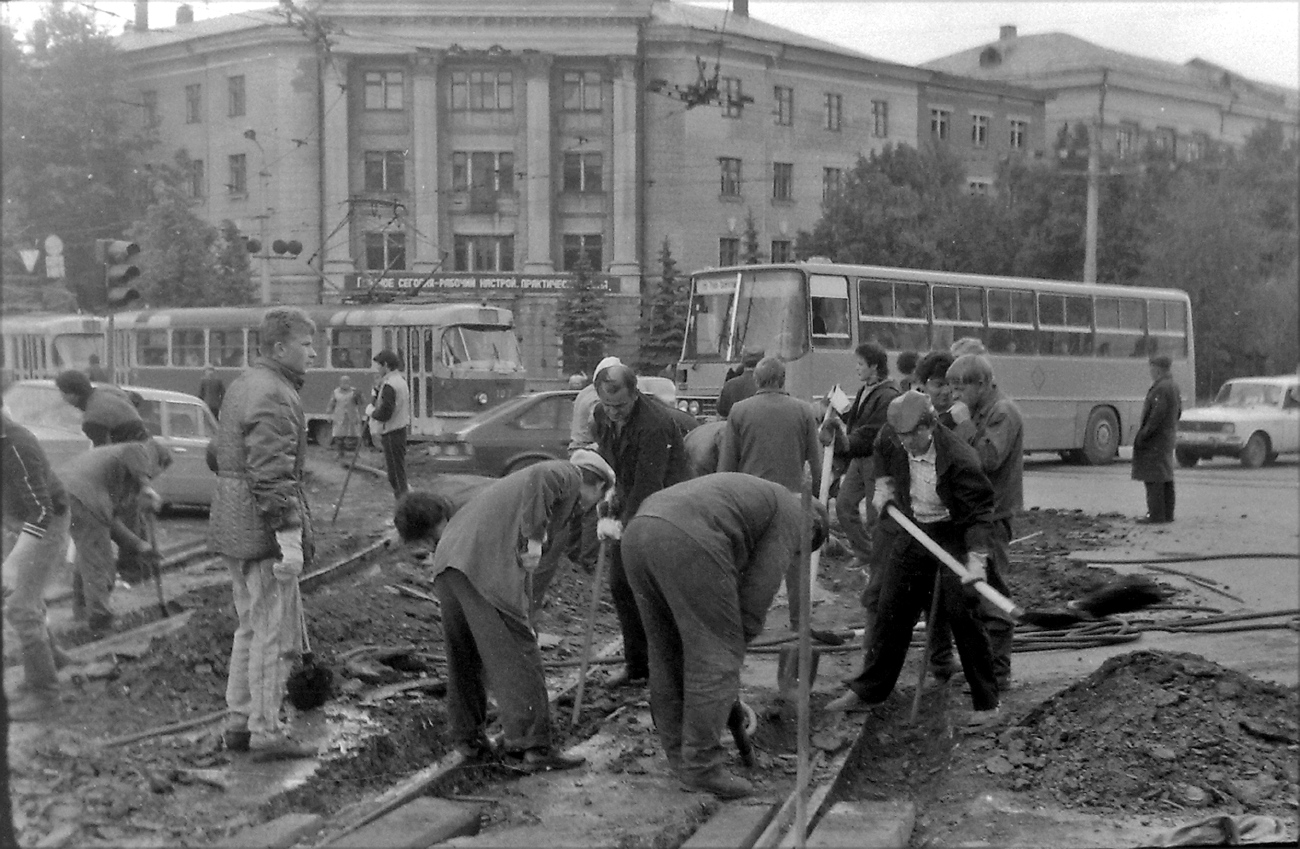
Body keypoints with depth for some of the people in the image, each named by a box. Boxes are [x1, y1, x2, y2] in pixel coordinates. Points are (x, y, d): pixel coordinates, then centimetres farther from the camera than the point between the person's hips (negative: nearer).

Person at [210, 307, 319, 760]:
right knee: (277, 633, -3)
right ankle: (266, 731, 1)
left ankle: (239, 723, 21)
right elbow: (272, 475, -24)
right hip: (263, 532, -10)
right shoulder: (274, 397, -17)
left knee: (252, 628, 16)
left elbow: (221, 455, 21)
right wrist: (290, 538, -25)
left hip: (234, 530, 10)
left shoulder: (242, 386, 15)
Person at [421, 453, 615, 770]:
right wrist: (535, 540, -13)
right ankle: (530, 746, -10)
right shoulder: (568, 474, 9)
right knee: (516, 652, -7)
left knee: (465, 655, 19)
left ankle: (469, 737, 29)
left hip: (449, 564, 9)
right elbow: (538, 478, -12)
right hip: (487, 565, -9)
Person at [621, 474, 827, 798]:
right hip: (686, 544, -8)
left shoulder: (744, 494, 40)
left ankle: (680, 755, 26)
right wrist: (739, 641, 17)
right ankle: (701, 766, 5)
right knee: (716, 655, 3)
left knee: (668, 652, 19)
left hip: (638, 535, 8)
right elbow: (760, 584, 8)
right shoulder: (791, 518, 17)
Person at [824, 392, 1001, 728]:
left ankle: (986, 703, 7)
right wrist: (883, 483, 5)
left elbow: (980, 509, -22)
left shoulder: (959, 458, -26)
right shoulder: (892, 443, -9)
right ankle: (867, 690, 20)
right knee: (890, 611, 9)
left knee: (963, 617, -5)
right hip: (911, 533, 6)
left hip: (952, 536, -5)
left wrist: (976, 557, -31)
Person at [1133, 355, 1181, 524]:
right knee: (1166, 476, 14)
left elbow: (1157, 415, -25)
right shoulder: (1174, 386, 12)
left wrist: (1143, 435, -20)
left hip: (1155, 439, -10)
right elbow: (1179, 410, 18)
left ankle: (1156, 515, -9)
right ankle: (1167, 513, 18)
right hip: (1168, 437, 10)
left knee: (1153, 478, -8)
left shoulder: (1160, 389, -20)